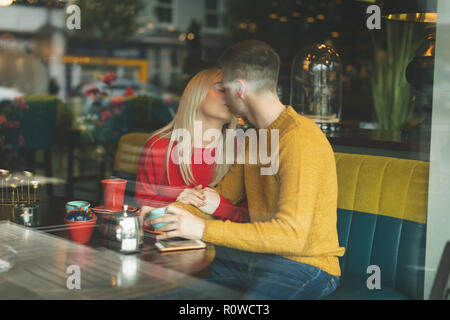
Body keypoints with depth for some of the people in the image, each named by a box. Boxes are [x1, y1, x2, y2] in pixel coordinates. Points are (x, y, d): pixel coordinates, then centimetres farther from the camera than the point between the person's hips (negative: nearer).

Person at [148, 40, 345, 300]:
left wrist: (204, 229, -28)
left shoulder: (300, 138, -20)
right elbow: (223, 196, 20)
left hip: (305, 265, -9)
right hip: (261, 254, 9)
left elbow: (292, 234, -28)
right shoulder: (257, 138, 13)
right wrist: (166, 212, 2)